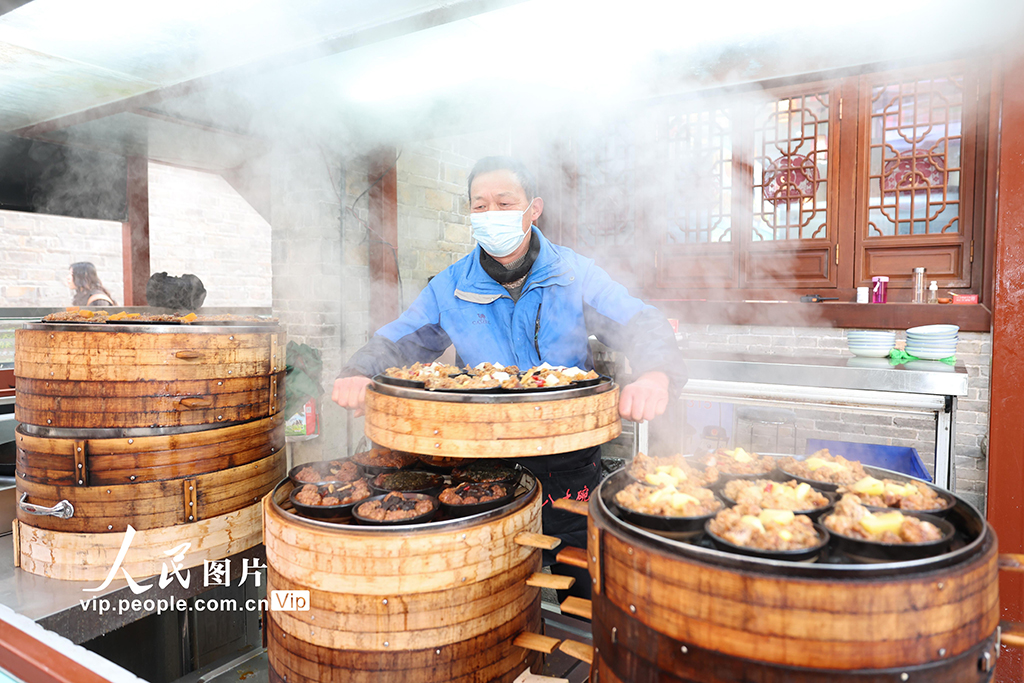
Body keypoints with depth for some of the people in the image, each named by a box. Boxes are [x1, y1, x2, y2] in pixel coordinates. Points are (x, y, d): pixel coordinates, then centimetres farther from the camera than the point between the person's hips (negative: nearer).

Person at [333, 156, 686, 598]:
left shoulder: (574, 274, -3)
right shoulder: (450, 288, 1)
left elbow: (641, 325, -10)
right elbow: (398, 342, 4)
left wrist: (656, 374, -32)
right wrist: (358, 373, -18)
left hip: (569, 465, 0)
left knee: (583, 594, 11)